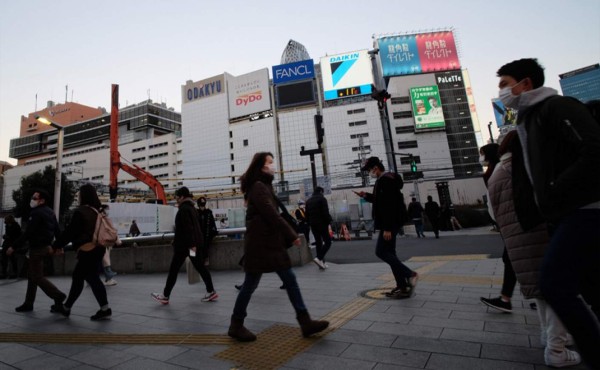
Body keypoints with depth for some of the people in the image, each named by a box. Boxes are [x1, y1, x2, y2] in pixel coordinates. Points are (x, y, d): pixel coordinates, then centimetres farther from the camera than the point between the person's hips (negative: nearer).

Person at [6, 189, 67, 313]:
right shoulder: (50, 212, 13)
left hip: (37, 248, -9)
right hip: (45, 247, 10)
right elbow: (57, 230, 14)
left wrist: (13, 247, -15)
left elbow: (27, 233, -20)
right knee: (32, 275, 16)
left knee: (37, 277, -4)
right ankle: (28, 303, 22)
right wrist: (59, 246, 16)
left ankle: (58, 295, -8)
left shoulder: (37, 213, -16)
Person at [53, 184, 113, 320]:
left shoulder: (80, 212, -12)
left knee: (92, 278, -2)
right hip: (97, 248, 8)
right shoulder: (97, 210, 11)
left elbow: (69, 231, -10)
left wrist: (56, 246, 0)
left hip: (88, 250, -8)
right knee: (77, 276, 16)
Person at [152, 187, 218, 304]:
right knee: (201, 267, 8)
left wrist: (191, 244, -25)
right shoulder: (192, 208, 15)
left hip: (185, 244, -9)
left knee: (173, 270, 4)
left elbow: (188, 228, -21)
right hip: (197, 242, 9)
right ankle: (211, 292, 7)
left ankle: (165, 296, 15)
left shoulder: (184, 209, -12)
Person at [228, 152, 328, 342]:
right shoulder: (258, 186, -12)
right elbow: (271, 214, -20)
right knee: (250, 284, 3)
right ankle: (236, 326, 21)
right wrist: (292, 235, -16)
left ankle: (305, 322, 10)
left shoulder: (264, 185, 18)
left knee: (290, 280, 5)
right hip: (259, 243, -9)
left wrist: (286, 238, 13)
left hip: (271, 242, 9)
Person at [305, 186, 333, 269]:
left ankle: (321, 262, 13)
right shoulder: (322, 199, -6)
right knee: (327, 242, -2)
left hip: (313, 224, 7)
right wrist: (329, 221, -7)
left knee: (318, 243, 12)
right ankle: (319, 258, -18)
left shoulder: (308, 201, 14)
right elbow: (326, 213, -15)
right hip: (322, 223, -7)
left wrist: (310, 223, 17)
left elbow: (307, 214, 14)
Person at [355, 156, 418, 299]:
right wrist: (366, 196, 16)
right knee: (388, 252, 11)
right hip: (389, 223, 11)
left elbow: (390, 205, -23)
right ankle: (402, 286, 15)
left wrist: (387, 228, -25)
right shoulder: (384, 180, 17)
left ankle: (409, 274, -6)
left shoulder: (386, 180, -16)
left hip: (390, 223, -11)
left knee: (381, 252, -8)